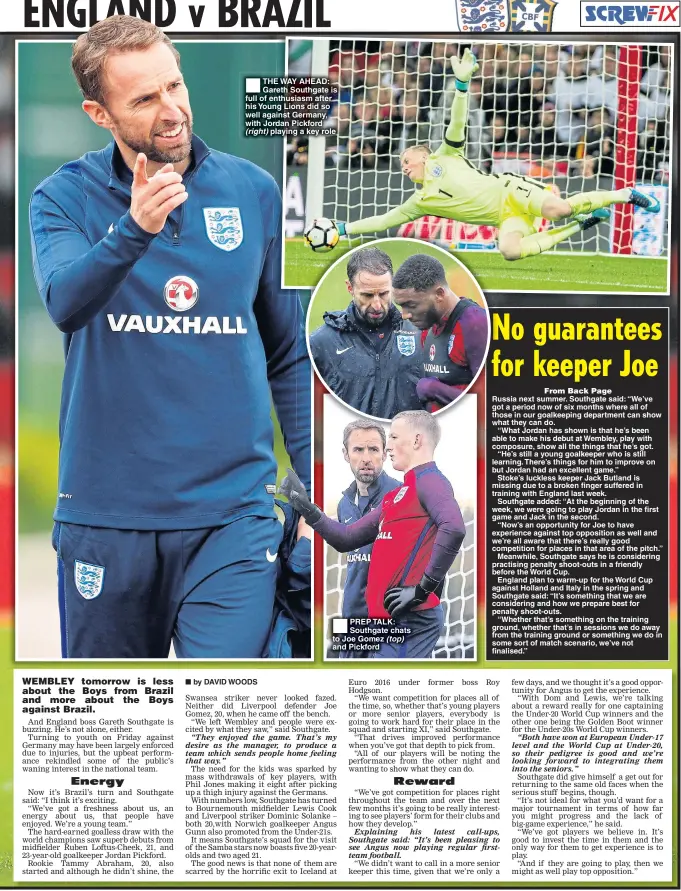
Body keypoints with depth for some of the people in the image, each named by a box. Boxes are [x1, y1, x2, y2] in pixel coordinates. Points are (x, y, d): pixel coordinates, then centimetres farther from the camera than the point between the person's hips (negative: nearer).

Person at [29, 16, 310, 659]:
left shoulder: (253, 193, 5)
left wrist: (317, 486, 9)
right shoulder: (66, 198, 0)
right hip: (106, 514, 0)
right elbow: (65, 302, -21)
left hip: (232, 514, 0)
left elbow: (289, 357, 12)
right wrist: (133, 230, -39)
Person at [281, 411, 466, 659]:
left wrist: (423, 589, -23)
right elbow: (347, 538, 25)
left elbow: (453, 529, -27)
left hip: (409, 621, -10)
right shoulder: (397, 496, 23)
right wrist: (307, 509, 14)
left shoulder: (429, 481, -8)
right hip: (391, 620, 10)